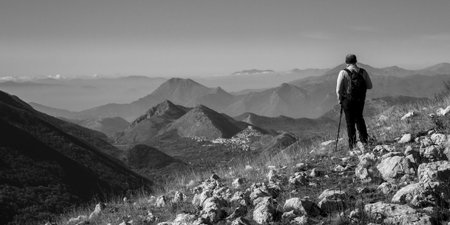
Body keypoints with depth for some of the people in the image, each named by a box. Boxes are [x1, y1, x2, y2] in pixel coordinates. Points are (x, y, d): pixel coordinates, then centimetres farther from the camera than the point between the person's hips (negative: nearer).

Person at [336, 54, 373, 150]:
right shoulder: (363, 72, -2)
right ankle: (364, 139, 21)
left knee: (350, 122, 6)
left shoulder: (343, 73, -11)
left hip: (348, 101, -3)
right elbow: (369, 86, 3)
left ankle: (352, 144, 7)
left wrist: (340, 100, 1)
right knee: (359, 118, 24)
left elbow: (338, 89, -14)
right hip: (360, 100, 3)